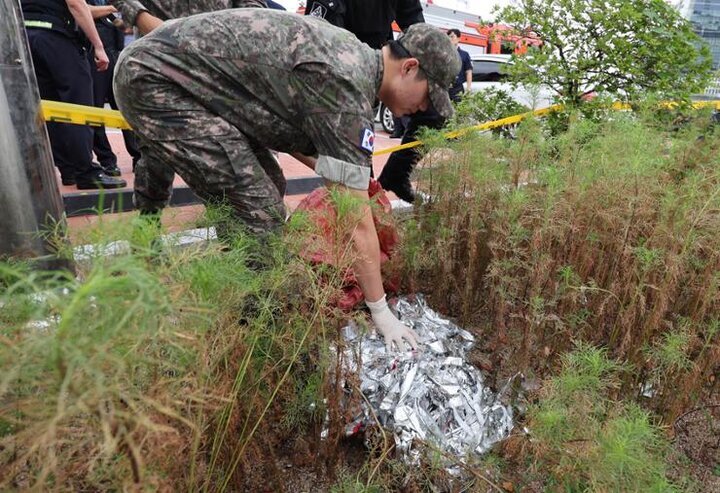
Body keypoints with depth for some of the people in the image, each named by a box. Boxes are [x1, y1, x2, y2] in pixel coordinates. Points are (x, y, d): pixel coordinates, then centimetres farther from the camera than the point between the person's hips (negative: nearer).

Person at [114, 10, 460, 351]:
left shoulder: (350, 54, 8)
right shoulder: (347, 86, -21)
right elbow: (357, 223, -20)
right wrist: (382, 313, -11)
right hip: (154, 80, -10)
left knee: (266, 185, 12)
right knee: (260, 212, -18)